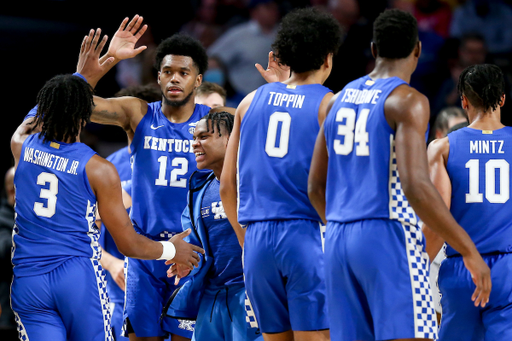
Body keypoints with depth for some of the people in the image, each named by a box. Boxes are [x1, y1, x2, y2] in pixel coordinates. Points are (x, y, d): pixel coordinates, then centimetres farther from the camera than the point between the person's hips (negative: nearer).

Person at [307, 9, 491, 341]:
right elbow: (416, 186, -19)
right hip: (389, 238, -7)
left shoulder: (341, 99, 15)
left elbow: (316, 187, 18)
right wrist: (469, 250, -14)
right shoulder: (408, 101, -8)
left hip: (338, 240, 7)